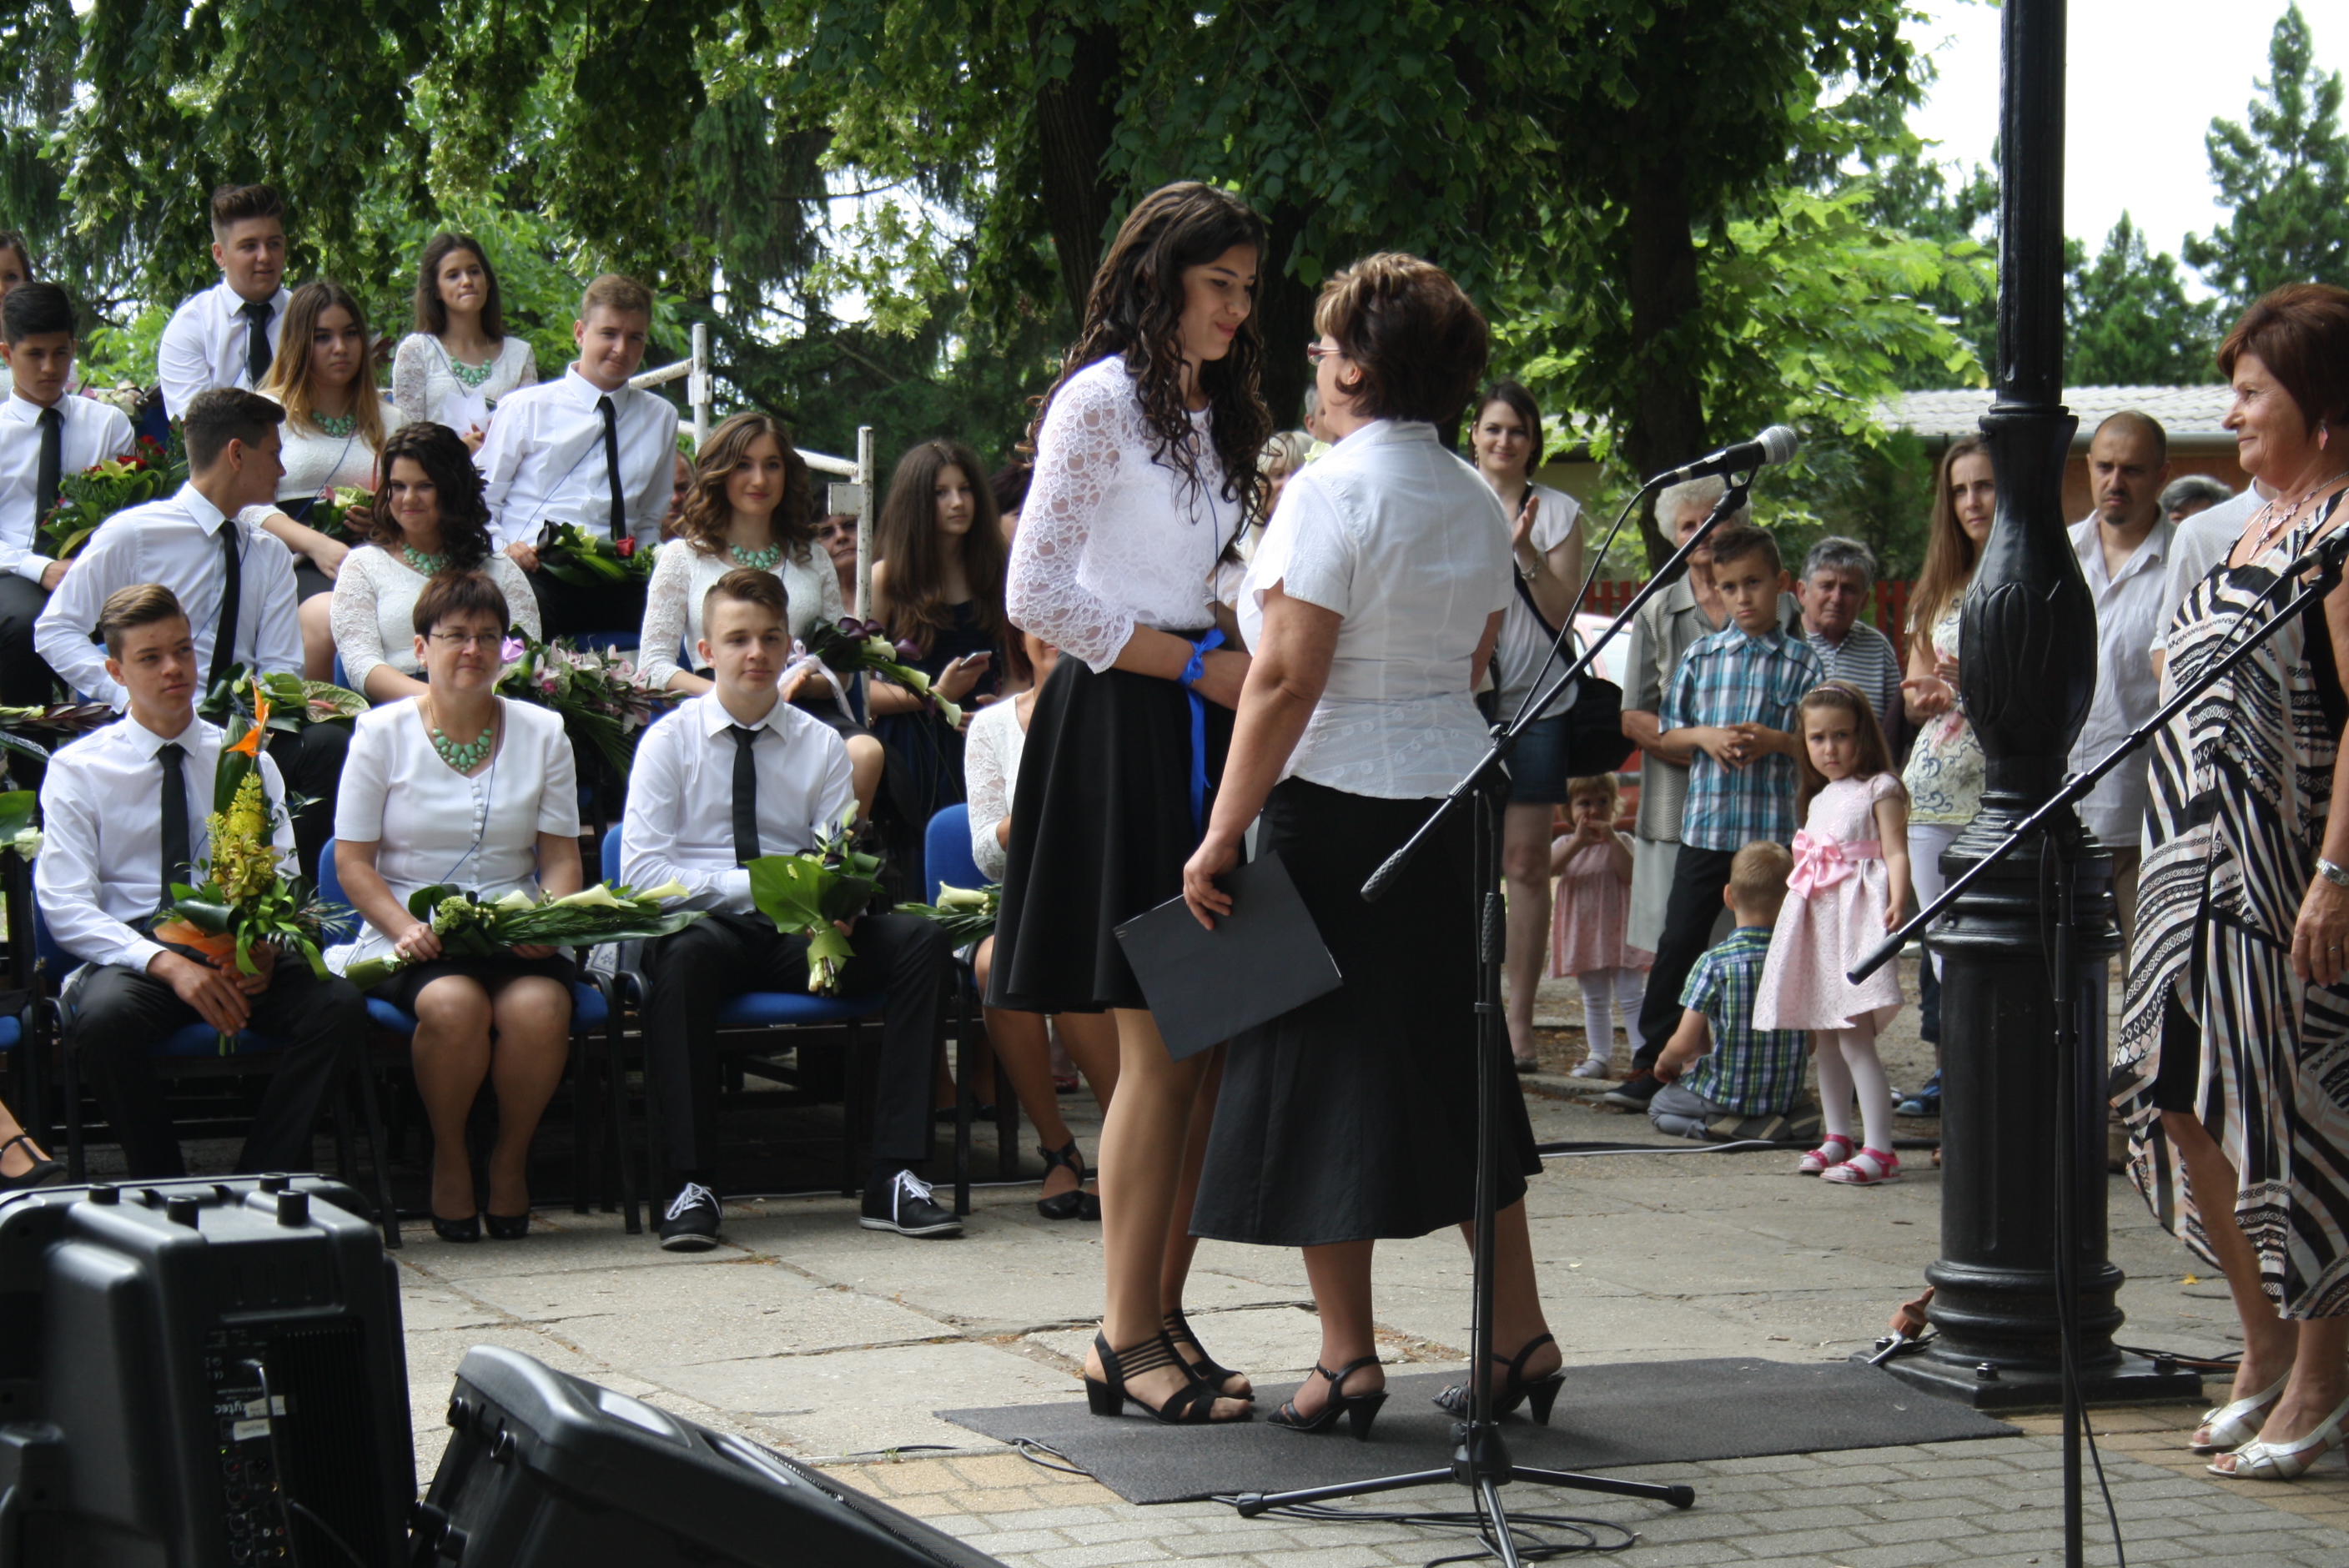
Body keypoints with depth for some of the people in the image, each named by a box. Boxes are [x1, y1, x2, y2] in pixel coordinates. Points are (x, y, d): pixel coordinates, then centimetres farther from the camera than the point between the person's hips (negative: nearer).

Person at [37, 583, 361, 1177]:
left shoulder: (246, 760, 15)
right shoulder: (78, 768, 6)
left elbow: (282, 879, 11)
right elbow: (66, 906, -3)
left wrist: (264, 949, -14)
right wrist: (167, 965, -20)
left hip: (241, 954, 2)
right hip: (133, 948, -2)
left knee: (338, 1005, -28)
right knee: (106, 1017, -38)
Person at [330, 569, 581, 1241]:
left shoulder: (542, 733, 11)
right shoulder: (383, 732, 5)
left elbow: (562, 858, 10)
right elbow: (353, 861, 2)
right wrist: (406, 929, -15)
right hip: (415, 935, -1)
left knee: (538, 1006, -33)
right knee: (453, 1004, -35)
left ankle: (511, 1156, -7)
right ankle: (449, 1157, -9)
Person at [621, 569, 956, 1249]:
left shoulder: (821, 746, 13)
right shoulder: (669, 741, 4)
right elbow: (641, 872, -6)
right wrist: (755, 885, -18)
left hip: (799, 937, 3)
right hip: (707, 923, -3)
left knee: (920, 939, -23)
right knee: (688, 953, -39)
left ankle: (894, 1178, -26)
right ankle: (692, 1185, -34)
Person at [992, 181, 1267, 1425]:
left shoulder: (1222, 413, 20)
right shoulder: (1101, 400, -5)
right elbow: (1037, 596, -11)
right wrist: (1197, 664, -11)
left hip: (1213, 737, 8)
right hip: (1122, 731, -8)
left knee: (1213, 1039, 3)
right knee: (1162, 1045, -10)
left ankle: (1160, 1312, 9)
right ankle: (1128, 1335, -5)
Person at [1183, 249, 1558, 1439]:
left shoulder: (1332, 491, -13)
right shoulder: (1479, 504, 10)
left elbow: (1287, 679, -17)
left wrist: (1222, 835, -15)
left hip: (1338, 806, -7)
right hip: (1455, 800, 7)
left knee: (1328, 1073, 0)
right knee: (1455, 1065, 15)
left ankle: (1348, 1360, 1)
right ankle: (1520, 1338, 17)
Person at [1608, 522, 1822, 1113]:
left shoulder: (1801, 662, 2)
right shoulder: (1699, 656, 9)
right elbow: (1666, 736, 10)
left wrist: (1775, 742, -17)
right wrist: (1705, 737, -9)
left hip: (1771, 826, -2)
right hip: (1704, 822, 2)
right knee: (1679, 943, 2)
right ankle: (1652, 1065, 8)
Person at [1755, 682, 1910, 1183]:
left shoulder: (1880, 790, -2)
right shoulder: (1820, 800, 21)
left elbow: (1896, 852, -11)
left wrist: (1898, 902, -25)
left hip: (1858, 919, -8)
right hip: (1817, 918, 9)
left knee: (1855, 1038, -15)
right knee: (1826, 1035, 11)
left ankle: (1879, 1149, -17)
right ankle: (1838, 1137, 20)